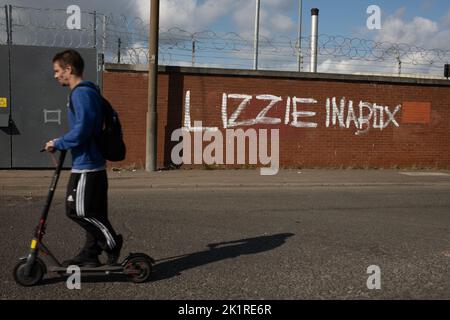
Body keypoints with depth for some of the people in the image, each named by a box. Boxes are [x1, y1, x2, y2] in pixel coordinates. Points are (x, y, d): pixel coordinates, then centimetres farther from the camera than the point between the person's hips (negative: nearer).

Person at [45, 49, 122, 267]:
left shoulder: (81, 93, -14)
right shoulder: (88, 92, 17)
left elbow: (82, 129, -23)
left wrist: (57, 144, -11)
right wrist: (62, 144, 16)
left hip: (86, 165, -10)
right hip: (92, 163, 10)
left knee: (78, 210, -4)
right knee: (91, 212, 13)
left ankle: (112, 243, 8)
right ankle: (90, 254, 21)